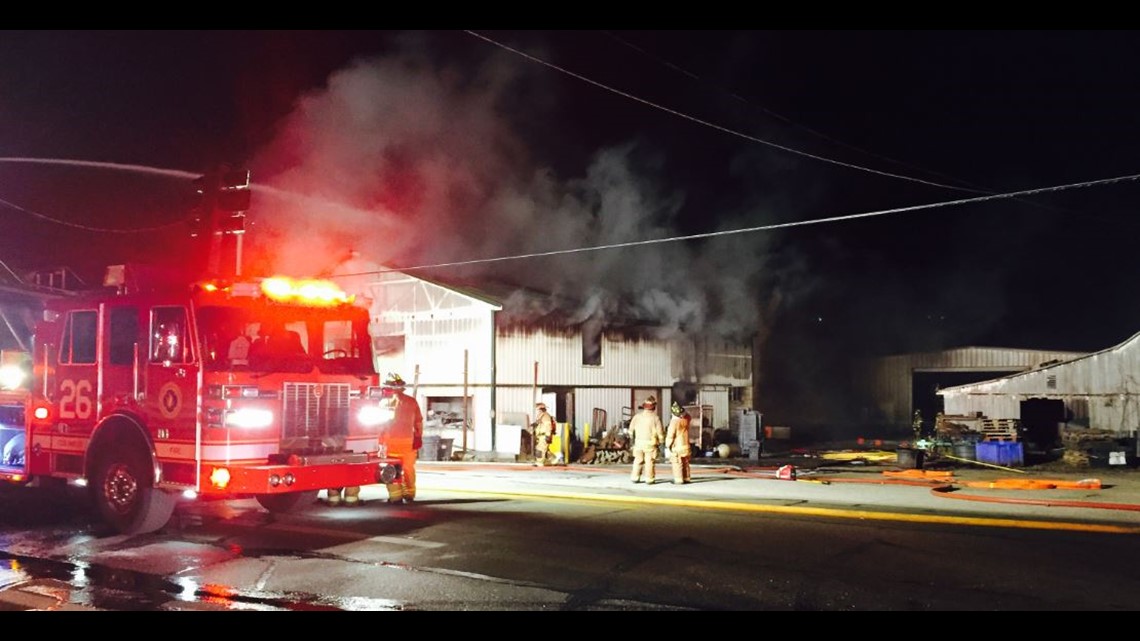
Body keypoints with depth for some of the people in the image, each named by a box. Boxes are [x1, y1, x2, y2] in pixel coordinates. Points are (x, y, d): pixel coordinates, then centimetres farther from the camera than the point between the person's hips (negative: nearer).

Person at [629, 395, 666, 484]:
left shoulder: (637, 416, 0)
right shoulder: (655, 418, -10)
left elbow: (631, 429, 7)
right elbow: (660, 431, -7)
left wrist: (632, 437, 24)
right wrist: (660, 441, 9)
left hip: (639, 442, 3)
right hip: (650, 443, -3)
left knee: (638, 460, 14)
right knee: (650, 461, 3)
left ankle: (635, 478, 16)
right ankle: (649, 479, 4)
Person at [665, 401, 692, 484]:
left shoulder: (674, 422, -18)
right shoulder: (685, 420, 2)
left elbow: (670, 435, -18)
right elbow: (689, 417, 29)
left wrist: (667, 445, -8)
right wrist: (682, 411, 19)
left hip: (677, 446, -7)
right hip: (686, 446, 7)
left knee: (677, 464, -3)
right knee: (685, 463, 14)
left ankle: (678, 480, -5)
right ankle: (687, 478, 18)